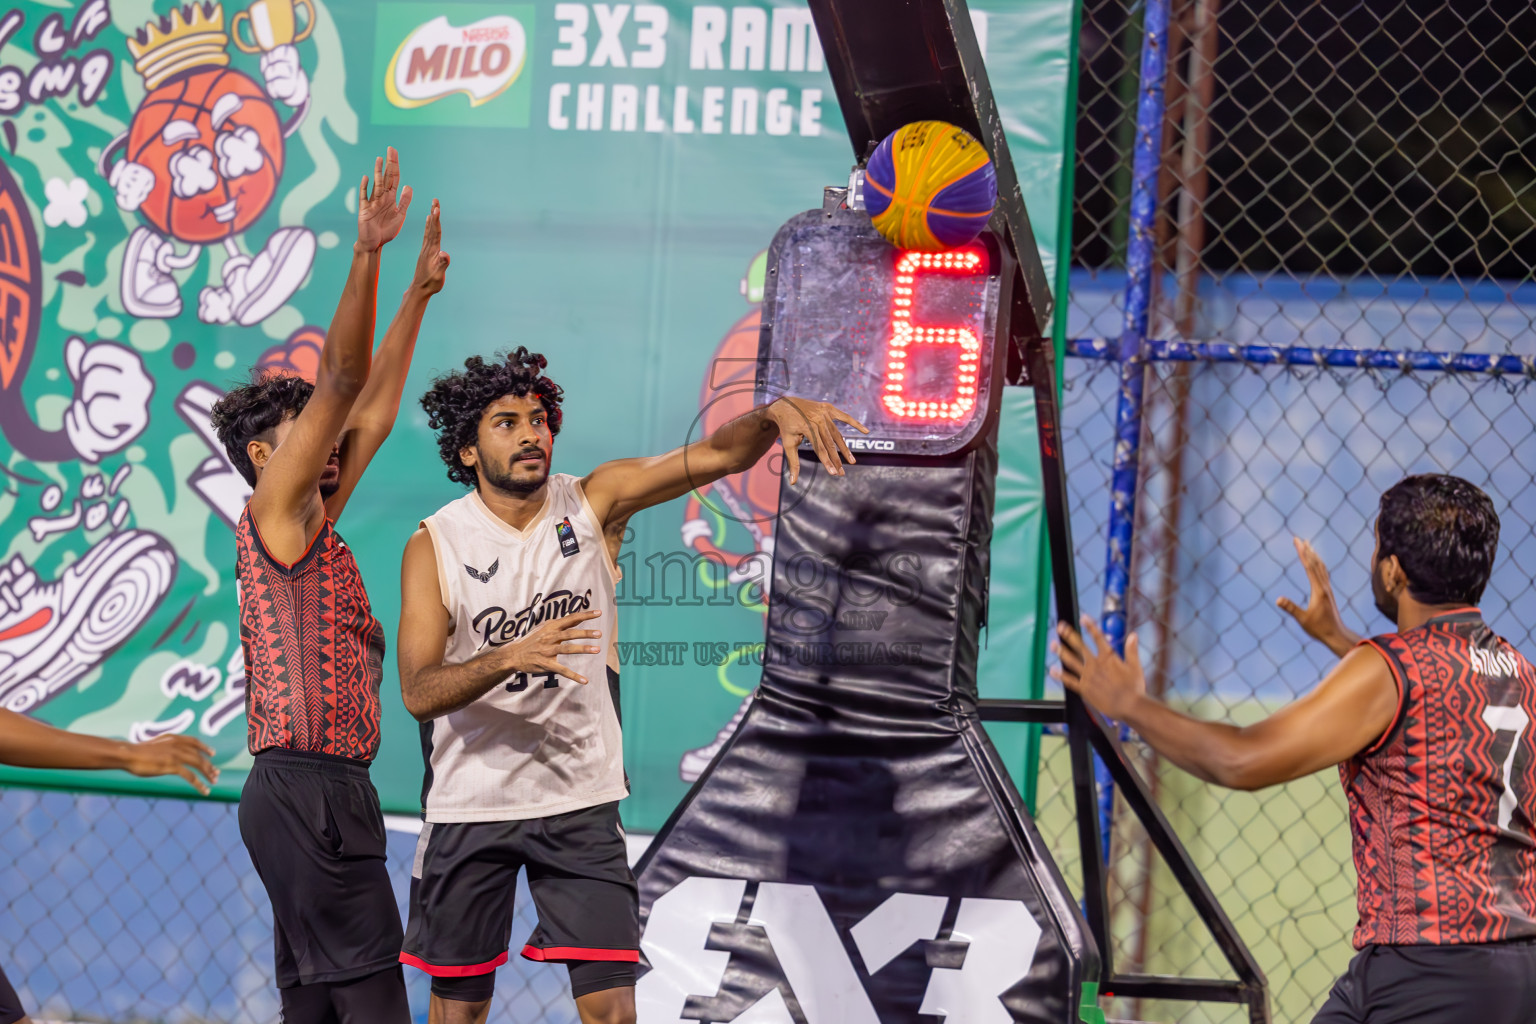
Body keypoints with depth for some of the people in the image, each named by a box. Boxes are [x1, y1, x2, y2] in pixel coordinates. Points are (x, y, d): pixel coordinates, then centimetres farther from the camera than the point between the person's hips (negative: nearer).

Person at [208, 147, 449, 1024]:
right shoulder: (274, 516, -5)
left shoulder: (316, 524, 18)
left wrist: (420, 294, 24)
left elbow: (374, 408, 23)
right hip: (303, 786, -10)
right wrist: (367, 256, -18)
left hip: (330, 789, 10)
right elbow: (340, 381, -13)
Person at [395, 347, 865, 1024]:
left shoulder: (594, 503, -3)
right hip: (471, 806, -1)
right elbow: (418, 692, -16)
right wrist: (510, 657, -33)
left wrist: (777, 413, -34)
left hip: (579, 800, 1)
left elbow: (717, 454, -13)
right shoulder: (434, 547, -8)